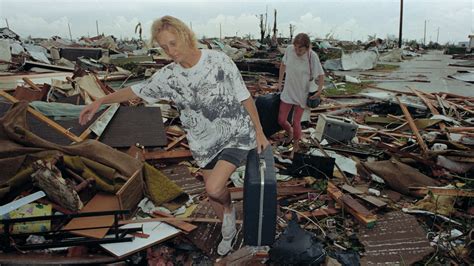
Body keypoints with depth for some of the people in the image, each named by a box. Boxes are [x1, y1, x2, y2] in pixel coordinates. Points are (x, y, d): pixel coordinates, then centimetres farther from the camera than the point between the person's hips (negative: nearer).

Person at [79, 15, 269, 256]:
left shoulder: (218, 60, -14)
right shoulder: (168, 76, -5)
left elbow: (244, 97, -7)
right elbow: (137, 90, 10)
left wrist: (259, 132, -5)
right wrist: (99, 102, 10)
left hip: (237, 134, -4)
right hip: (205, 144, 4)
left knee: (213, 188, -22)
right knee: (213, 194, 15)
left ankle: (229, 207, 15)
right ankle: (228, 231, 43)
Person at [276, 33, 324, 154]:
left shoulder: (312, 56, -22)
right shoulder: (289, 49, -13)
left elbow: (321, 74, -10)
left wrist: (319, 90, -22)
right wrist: (280, 81, 6)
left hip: (302, 94, -3)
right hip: (288, 91, 4)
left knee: (296, 122, 2)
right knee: (281, 120, 7)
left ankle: (295, 146, 29)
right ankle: (290, 133, 43)